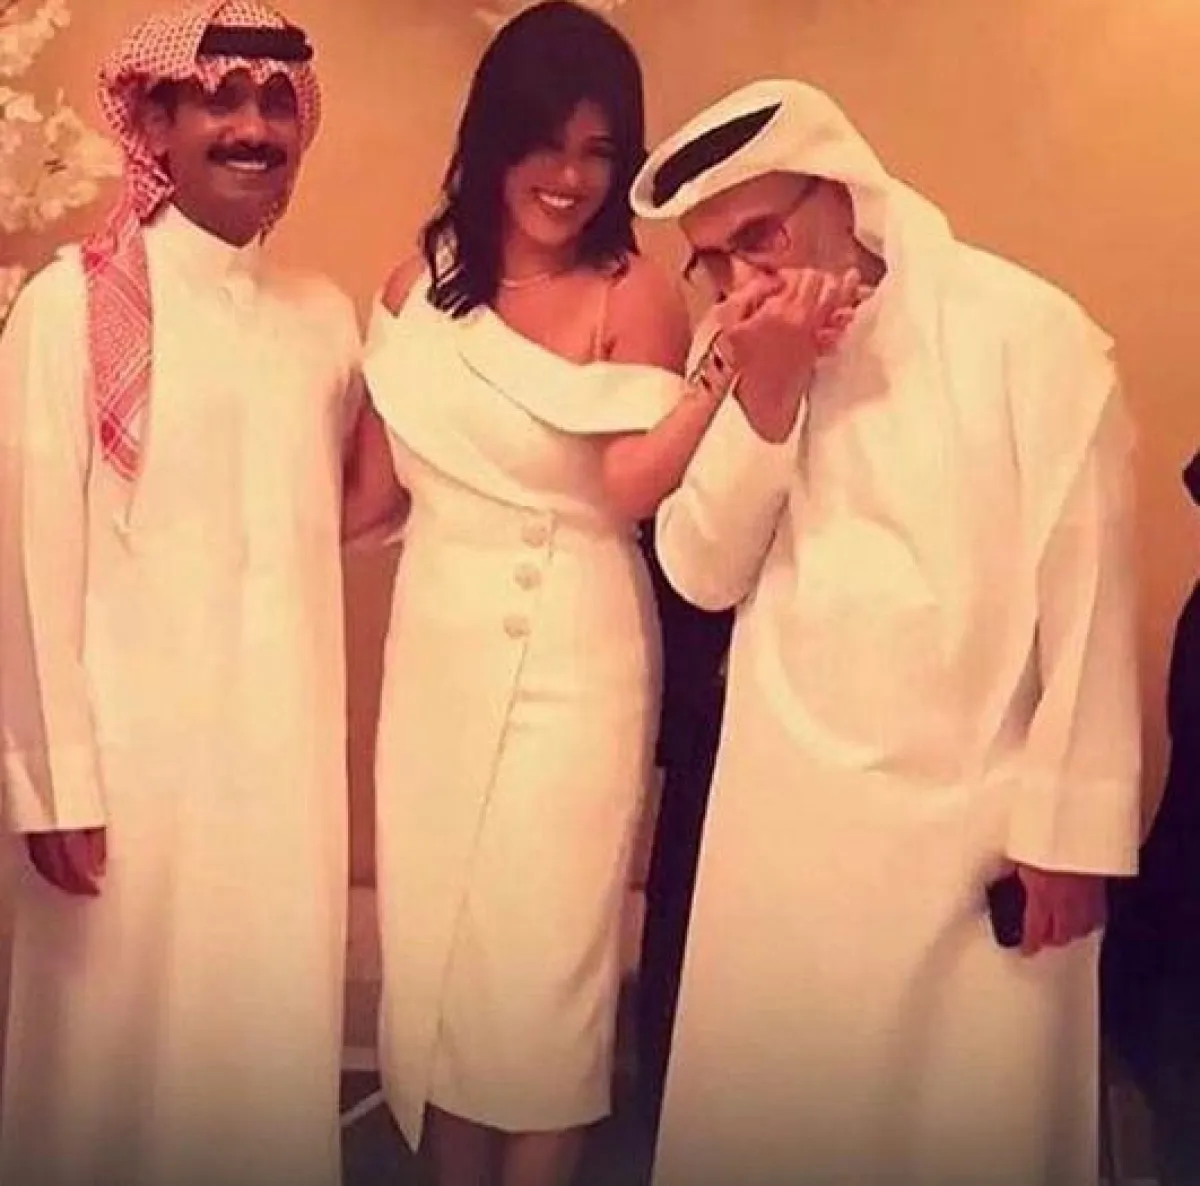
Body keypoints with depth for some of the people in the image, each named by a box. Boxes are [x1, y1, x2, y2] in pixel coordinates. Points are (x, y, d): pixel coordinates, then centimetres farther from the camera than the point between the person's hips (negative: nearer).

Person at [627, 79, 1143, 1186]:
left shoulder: (1026, 331, -10)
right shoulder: (741, 351, 6)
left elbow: (1084, 594, -9)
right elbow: (703, 573, -3)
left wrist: (1068, 827, -8)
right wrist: (766, 394, -16)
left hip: (972, 821, -4)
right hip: (781, 814, 4)